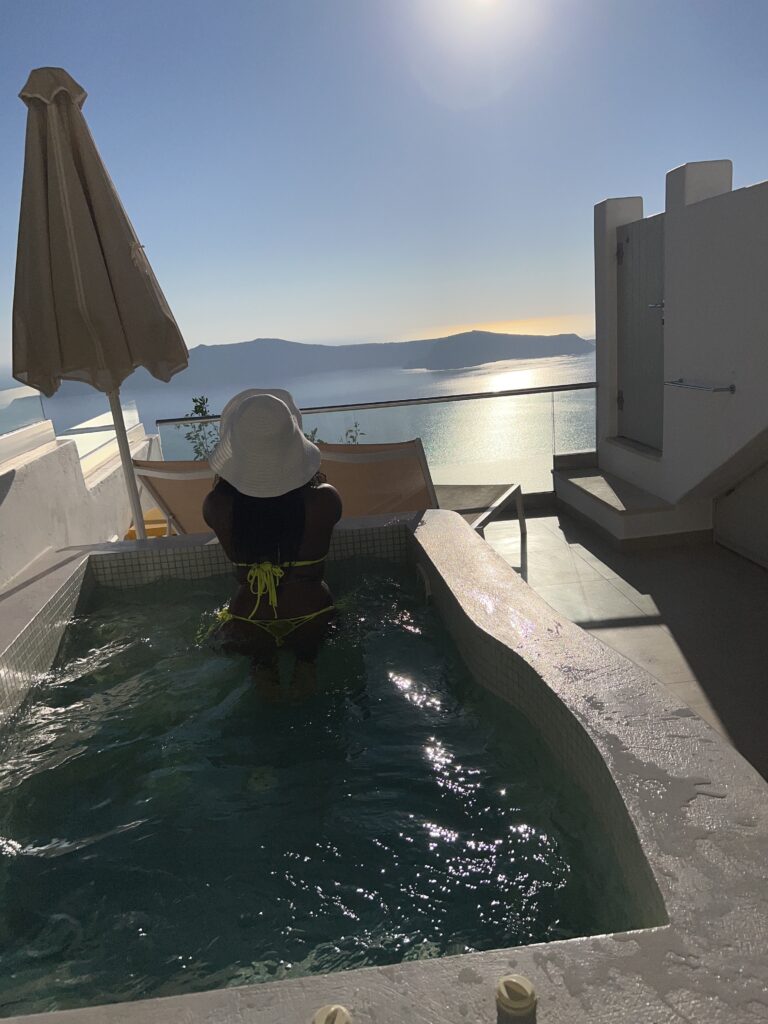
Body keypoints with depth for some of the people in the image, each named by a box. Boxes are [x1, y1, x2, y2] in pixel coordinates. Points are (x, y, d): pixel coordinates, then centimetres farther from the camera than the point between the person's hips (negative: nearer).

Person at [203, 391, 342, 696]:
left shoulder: (216, 505, -21)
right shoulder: (325, 499, -22)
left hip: (248, 631, 0)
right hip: (311, 623, 0)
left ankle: (262, 662, 6)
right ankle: (306, 660, 6)